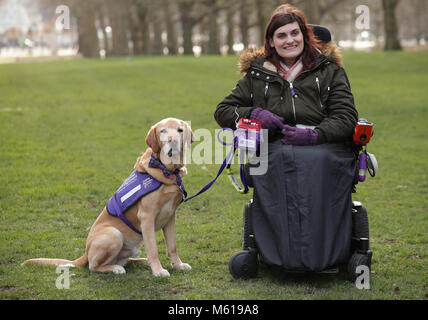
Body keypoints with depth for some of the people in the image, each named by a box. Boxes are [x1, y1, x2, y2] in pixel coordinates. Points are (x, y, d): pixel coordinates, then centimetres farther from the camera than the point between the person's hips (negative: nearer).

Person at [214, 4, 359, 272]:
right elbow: (222, 111, 20)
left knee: (318, 159, -39)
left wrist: (315, 134, -15)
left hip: (325, 145, -1)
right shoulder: (257, 74, 19)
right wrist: (253, 114, -1)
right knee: (285, 157, -38)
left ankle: (326, 252, -32)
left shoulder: (329, 70, 15)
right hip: (275, 147, 1)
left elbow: (346, 117, 4)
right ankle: (289, 251, -35)